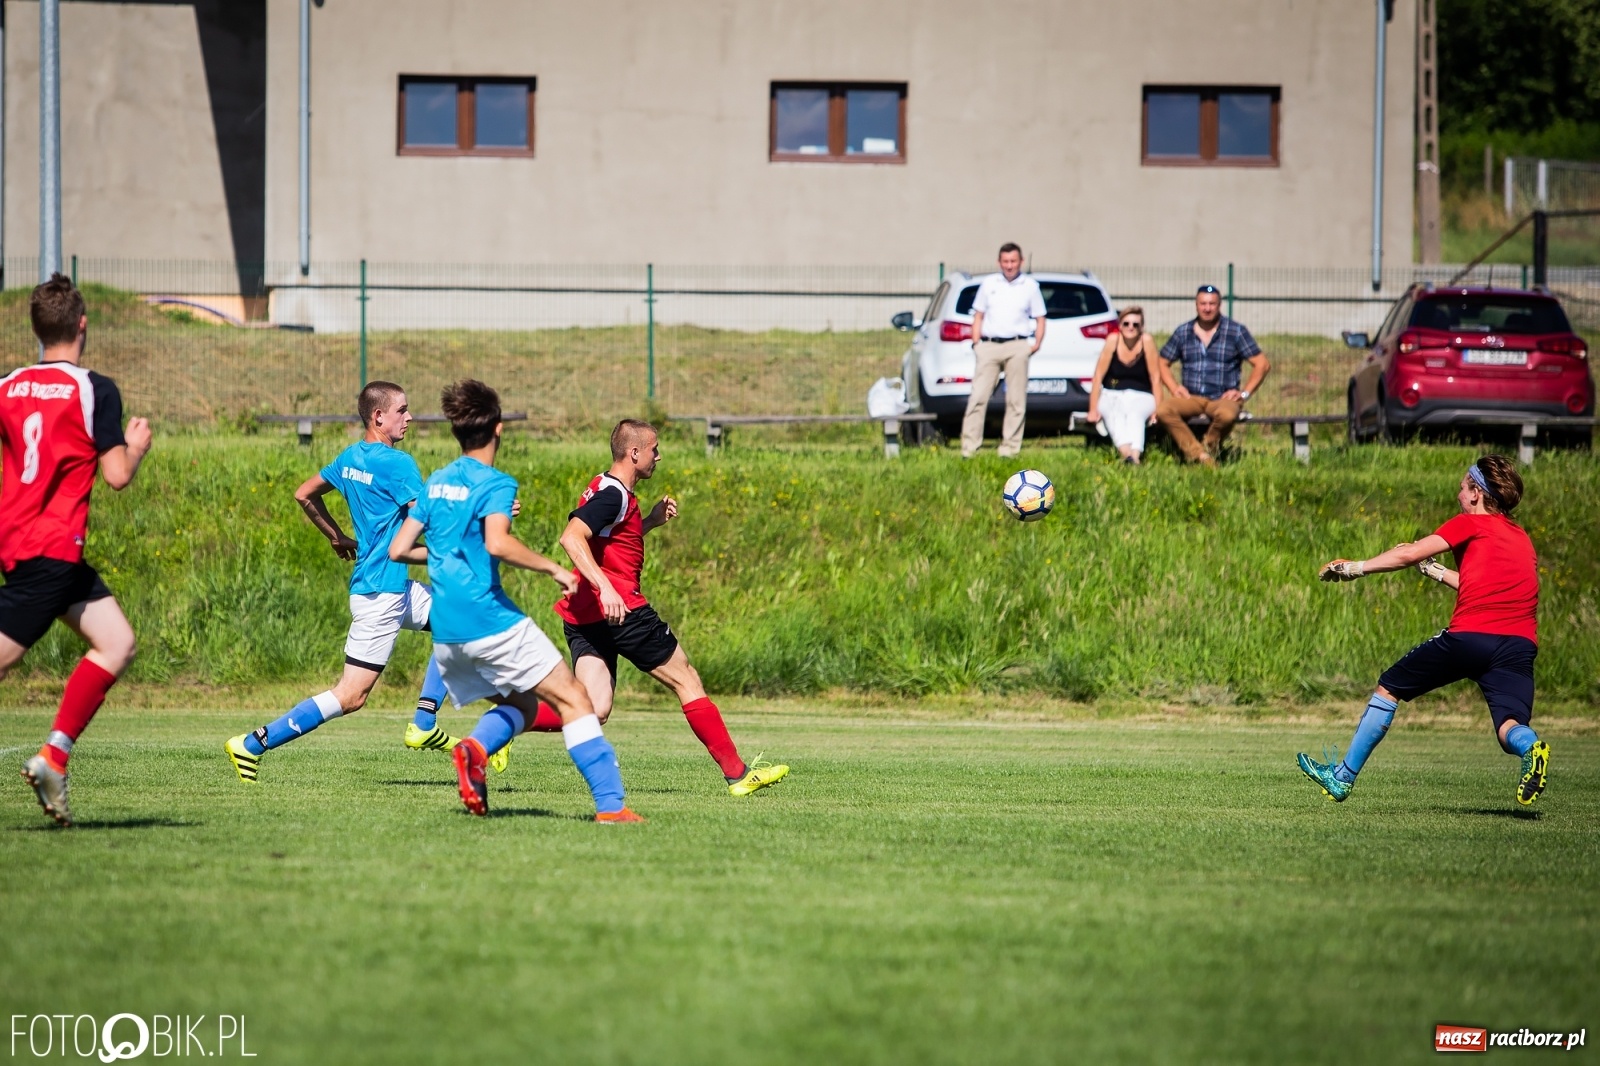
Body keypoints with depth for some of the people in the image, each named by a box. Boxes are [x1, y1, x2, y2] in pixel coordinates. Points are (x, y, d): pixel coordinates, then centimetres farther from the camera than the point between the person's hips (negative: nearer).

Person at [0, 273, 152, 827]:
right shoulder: (95, 390, -10)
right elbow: (118, 475, -11)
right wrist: (138, 446, 8)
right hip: (52, 549, -7)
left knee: (117, 643, 10)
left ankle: (53, 758, 3)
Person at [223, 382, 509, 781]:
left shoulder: (350, 457, 9)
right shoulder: (396, 463, -16)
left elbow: (304, 495, 21)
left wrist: (337, 537, 30)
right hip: (382, 593, -10)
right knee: (350, 696, -7)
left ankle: (424, 725, 14)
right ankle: (253, 744, -5)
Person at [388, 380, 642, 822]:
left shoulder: (435, 483, 14)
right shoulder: (495, 484, -8)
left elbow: (399, 549, 15)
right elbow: (497, 544, -26)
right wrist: (554, 569, -15)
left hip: (446, 632, 7)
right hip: (491, 620, -7)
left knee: (520, 703, 22)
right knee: (572, 700, -1)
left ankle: (475, 748, -9)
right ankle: (609, 803, -11)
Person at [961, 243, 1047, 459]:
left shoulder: (1030, 286, 9)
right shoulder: (988, 283, 13)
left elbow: (1040, 319, 12)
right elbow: (978, 316, 16)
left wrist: (1037, 344, -2)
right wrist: (976, 343, 4)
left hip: (1017, 347, -1)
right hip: (988, 346, 1)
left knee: (1016, 401, -1)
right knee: (978, 397, -6)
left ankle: (1009, 448, 4)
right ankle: (969, 448, -5)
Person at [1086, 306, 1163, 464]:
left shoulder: (1146, 341, -5)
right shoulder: (1113, 340, -4)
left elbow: (1155, 376, -3)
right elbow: (1098, 375, -3)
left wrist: (1157, 409, -9)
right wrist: (1093, 409, -7)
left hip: (1140, 397, 0)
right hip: (1112, 396, 0)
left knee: (1135, 415, -34)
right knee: (1115, 415, -34)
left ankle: (1135, 455, -60)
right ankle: (1126, 453, -61)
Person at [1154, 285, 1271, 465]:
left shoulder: (1236, 332, 4)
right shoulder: (1183, 332, 11)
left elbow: (1262, 364, 3)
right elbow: (1163, 363, 18)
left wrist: (1245, 393, -6)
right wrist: (1173, 388, 1)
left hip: (1222, 399, -2)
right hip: (1192, 397, 2)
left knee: (1227, 414, -39)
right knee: (1163, 410, -30)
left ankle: (1210, 448, -7)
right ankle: (1198, 454, -26)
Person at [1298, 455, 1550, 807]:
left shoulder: (1470, 524, 8)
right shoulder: (1521, 539, 27)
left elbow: (1407, 555, 4)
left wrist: (1354, 568, 15)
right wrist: (1433, 570, 41)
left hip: (1469, 634, -5)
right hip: (1520, 643, 5)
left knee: (1388, 689, 15)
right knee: (1509, 728, -6)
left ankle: (1343, 777, 22)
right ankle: (1530, 748, -45)